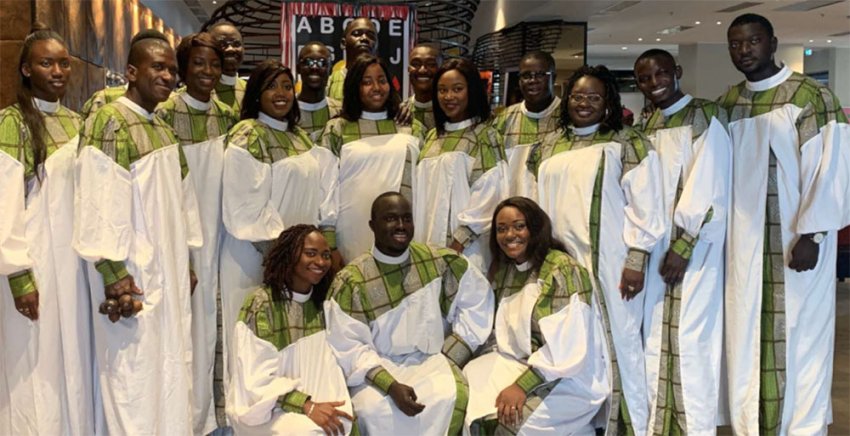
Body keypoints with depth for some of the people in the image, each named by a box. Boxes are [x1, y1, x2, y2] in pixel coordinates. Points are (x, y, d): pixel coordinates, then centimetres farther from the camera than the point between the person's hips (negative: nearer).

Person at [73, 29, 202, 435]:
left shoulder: (165, 130, 12)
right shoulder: (107, 122, -13)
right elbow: (98, 204, -18)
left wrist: (187, 262, 14)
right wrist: (113, 273, -21)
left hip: (170, 271, 8)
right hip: (131, 273, -8)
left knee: (171, 371, 14)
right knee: (135, 378, 0)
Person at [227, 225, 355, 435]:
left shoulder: (322, 302, 4)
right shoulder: (261, 304, -15)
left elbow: (328, 364, -1)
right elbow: (258, 380, -17)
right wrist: (307, 407, -27)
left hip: (311, 396, 5)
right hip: (265, 405, -5)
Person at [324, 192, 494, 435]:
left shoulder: (439, 262, -2)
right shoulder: (350, 281, -9)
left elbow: (476, 299, 7)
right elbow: (349, 347, -10)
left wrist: (450, 356, -1)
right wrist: (391, 385, -23)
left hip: (430, 359, 2)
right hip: (376, 365, -1)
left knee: (452, 397, -29)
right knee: (374, 409, -32)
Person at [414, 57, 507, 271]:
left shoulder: (485, 136, -3)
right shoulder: (432, 137, 14)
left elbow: (488, 196, -10)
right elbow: (421, 191, 14)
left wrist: (459, 241, -16)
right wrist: (418, 242, 6)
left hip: (466, 250, -5)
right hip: (428, 244, 5)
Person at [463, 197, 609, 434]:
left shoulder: (564, 270, -17)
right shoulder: (503, 272, 8)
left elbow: (567, 347, -23)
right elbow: (503, 334, 6)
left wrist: (522, 385, -26)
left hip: (569, 377, -7)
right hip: (520, 362, 7)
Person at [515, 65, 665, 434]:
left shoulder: (627, 143, 1)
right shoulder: (546, 148, 15)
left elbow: (643, 204, -5)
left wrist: (636, 259, -12)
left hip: (607, 264, -4)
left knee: (613, 341, 0)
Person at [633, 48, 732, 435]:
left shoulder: (705, 117, -6)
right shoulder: (648, 127, 15)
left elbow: (707, 187, -14)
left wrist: (684, 244, -17)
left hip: (694, 244, -6)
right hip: (655, 244, 7)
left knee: (690, 337, -6)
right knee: (656, 335, 8)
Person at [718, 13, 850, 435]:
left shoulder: (810, 95, -6)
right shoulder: (726, 104, 10)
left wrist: (810, 235, -16)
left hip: (796, 242, -4)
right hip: (743, 246, 5)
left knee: (798, 341, 3)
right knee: (746, 342, 8)